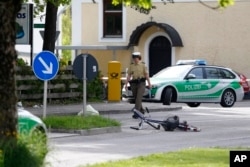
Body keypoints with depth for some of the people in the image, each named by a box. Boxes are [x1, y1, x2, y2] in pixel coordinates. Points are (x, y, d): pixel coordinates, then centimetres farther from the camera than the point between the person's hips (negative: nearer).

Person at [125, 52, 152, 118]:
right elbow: (129, 75, 7)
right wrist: (126, 84, -1)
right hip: (134, 83, 4)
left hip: (141, 83, -4)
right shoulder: (131, 66, 10)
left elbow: (146, 75, 0)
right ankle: (141, 111, 29)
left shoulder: (143, 65, 2)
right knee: (136, 98, 10)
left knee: (139, 98, -15)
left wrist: (149, 83, -6)